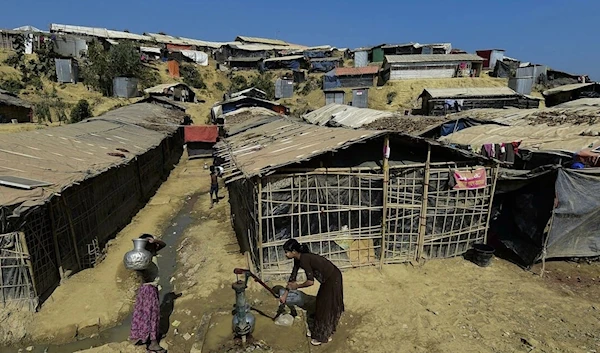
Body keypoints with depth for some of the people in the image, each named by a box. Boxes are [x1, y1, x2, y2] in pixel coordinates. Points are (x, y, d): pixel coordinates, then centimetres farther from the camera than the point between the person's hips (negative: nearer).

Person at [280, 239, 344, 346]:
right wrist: (285, 294, 11)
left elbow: (310, 281, -28)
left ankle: (324, 336, 19)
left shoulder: (304, 259, -29)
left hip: (333, 279, -9)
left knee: (327, 306, 3)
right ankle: (316, 330, 34)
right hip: (327, 279, 9)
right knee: (320, 303, 18)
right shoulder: (298, 259, -1)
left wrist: (297, 286, -11)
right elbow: (293, 277, 8)